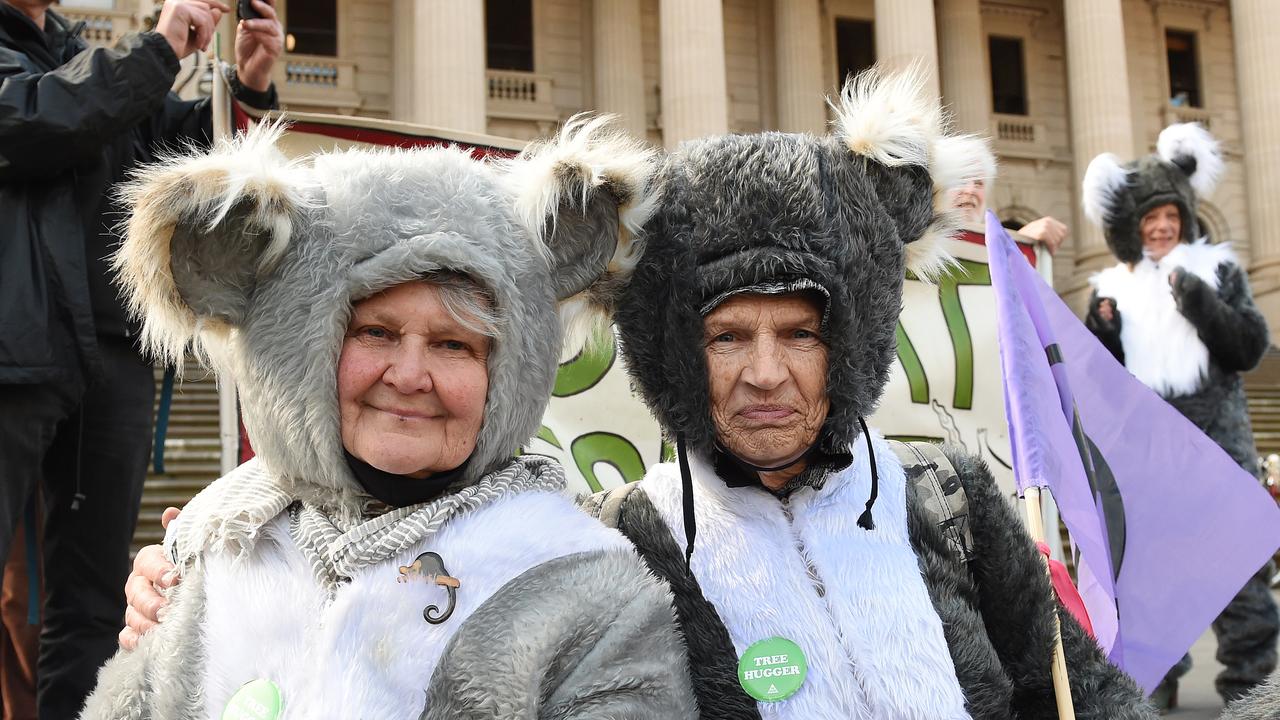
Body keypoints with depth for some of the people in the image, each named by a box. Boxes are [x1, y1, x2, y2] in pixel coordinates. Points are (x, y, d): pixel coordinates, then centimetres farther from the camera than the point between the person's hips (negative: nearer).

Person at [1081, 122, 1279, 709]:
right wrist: (1101, 333, -7)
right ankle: (1156, 676, 13)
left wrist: (1201, 304, -13)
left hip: (1216, 438, -1)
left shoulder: (1216, 269, 8)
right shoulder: (1113, 286, 12)